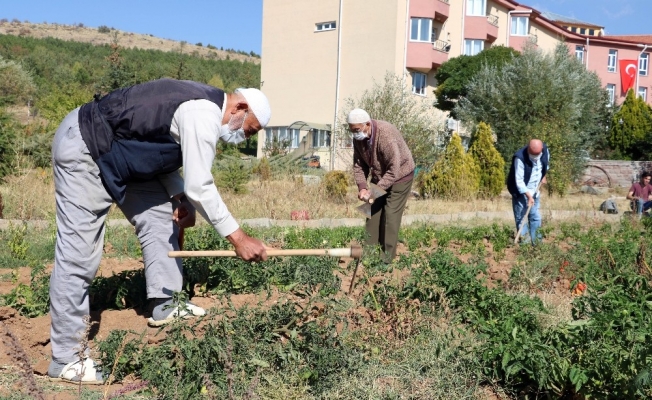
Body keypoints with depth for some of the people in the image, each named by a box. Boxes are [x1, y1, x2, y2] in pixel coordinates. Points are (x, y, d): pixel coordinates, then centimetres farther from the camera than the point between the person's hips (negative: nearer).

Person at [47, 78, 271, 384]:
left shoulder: (202, 106, 10)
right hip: (83, 151, -11)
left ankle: (163, 307, 17)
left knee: (160, 215, 11)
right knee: (78, 256, -9)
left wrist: (180, 199, -1)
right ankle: (65, 360, -1)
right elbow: (199, 187, -25)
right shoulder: (204, 115, -21)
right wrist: (238, 238, -19)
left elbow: (163, 153, 14)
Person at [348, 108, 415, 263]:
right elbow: (359, 164, -4)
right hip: (379, 176, 7)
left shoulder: (386, 135, -34)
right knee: (373, 210, 6)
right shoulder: (358, 137, -11)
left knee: (390, 214, -8)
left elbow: (394, 169, -34)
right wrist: (362, 187, -18)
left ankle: (387, 255, 0)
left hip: (399, 176, -7)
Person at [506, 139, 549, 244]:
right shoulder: (520, 158, -30)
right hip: (521, 192, -5)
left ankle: (534, 239, 25)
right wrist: (528, 195, -30)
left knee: (535, 217, 13)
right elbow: (519, 181, -28)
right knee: (521, 217, 0)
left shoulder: (545, 150, -12)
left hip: (534, 191, 5)